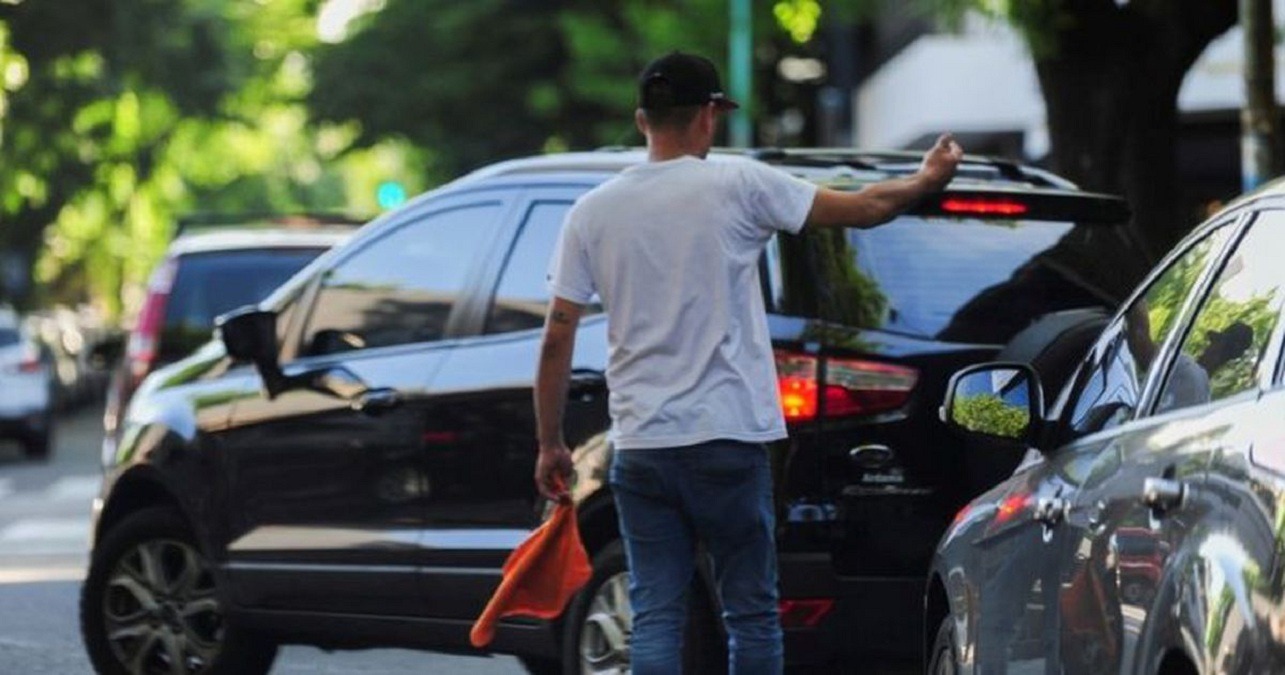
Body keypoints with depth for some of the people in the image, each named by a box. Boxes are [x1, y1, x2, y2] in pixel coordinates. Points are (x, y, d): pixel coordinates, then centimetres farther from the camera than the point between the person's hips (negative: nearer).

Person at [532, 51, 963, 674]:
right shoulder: (738, 186, -4)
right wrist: (928, 180, 24)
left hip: (639, 447, 2)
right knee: (751, 612, 6)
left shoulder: (593, 211, 3)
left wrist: (550, 443, 11)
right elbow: (863, 208, 5)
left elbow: (557, 337, 2)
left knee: (654, 617, 4)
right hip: (726, 439, -2)